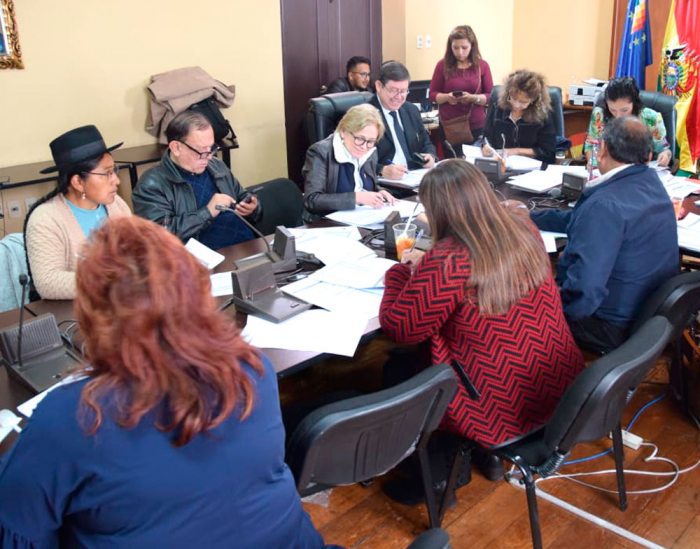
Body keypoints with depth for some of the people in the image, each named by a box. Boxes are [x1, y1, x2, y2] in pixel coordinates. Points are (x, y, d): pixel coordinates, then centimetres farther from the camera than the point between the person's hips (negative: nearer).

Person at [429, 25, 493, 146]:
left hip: (477, 126, 1)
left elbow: (491, 96, 1)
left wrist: (473, 98, -18)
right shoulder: (443, 65, 0)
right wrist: (446, 97, -17)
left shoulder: (482, 66, 2)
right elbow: (433, 94, 4)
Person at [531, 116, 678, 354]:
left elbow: (583, 293, -33)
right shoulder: (650, 180, -1)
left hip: (614, 327, -8)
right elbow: (580, 219, 12)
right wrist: (528, 216, 19)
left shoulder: (606, 204, -30)